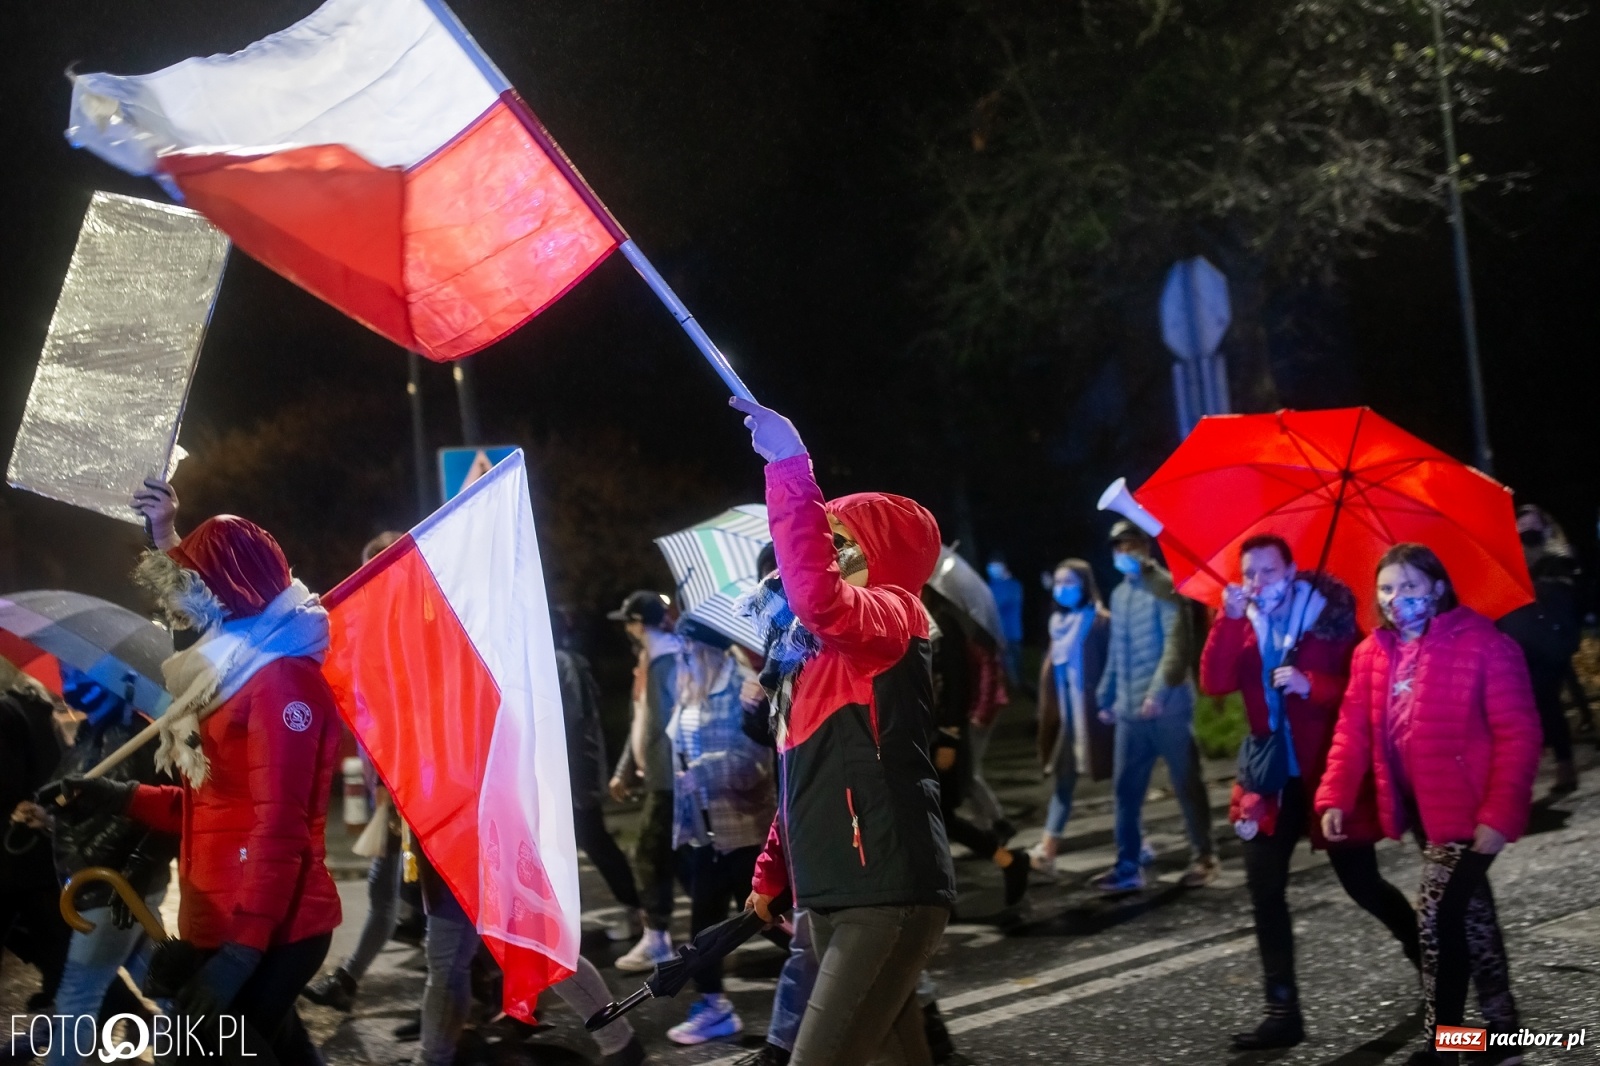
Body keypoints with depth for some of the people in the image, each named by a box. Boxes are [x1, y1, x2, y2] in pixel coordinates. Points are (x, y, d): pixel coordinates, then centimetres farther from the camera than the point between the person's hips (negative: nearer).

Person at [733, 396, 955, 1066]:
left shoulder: (892, 615, -7)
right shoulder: (815, 647, 19)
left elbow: (817, 597, -30)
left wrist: (789, 466, -28)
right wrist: (770, 875, 27)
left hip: (889, 894, -9)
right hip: (832, 896, 9)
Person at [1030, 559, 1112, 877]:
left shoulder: (1101, 622, -9)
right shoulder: (1059, 623, 12)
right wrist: (1049, 712, 13)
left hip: (1094, 714, -7)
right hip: (1065, 716, 7)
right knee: (1062, 781, 3)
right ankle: (1046, 851, -1)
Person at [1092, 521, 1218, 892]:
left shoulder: (1165, 588, -8)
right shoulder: (1119, 594, 16)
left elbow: (1178, 644, -18)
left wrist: (1160, 691, -26)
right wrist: (1106, 696, 19)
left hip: (1167, 707, -7)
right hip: (1130, 710, 7)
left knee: (1186, 784, 3)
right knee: (1125, 789, 5)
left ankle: (1205, 858, 16)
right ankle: (1128, 866, 11)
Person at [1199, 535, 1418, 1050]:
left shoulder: (1332, 618, -8)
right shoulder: (1243, 625, 4)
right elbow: (1214, 684, -11)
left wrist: (1312, 686, -26)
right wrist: (1230, 618, -20)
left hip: (1329, 773, -4)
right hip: (1271, 776, 4)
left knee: (1362, 883, 5)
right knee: (1265, 891, -1)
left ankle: (1427, 951, 35)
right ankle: (1283, 1011, 6)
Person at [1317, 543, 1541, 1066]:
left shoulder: (1483, 645, -15)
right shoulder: (1371, 654, 4)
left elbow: (1518, 735, -16)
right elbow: (1353, 731, 4)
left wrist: (1499, 816, -22)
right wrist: (1334, 798, -9)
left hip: (1468, 810, -7)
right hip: (1418, 807, 7)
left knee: (1437, 916, -12)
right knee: (1468, 911, 18)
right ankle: (1500, 1023, 33)